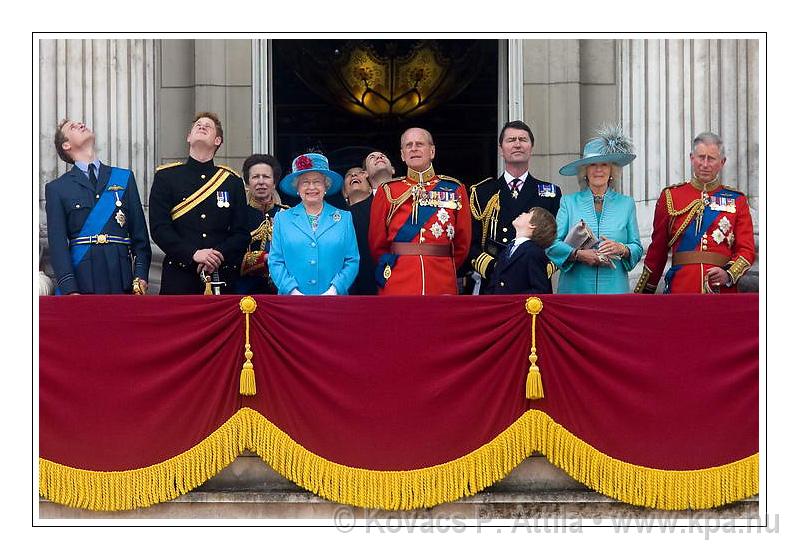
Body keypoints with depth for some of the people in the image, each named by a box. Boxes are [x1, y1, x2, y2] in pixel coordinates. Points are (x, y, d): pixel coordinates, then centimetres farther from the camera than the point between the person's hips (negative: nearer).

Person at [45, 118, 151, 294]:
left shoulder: (124, 177, 15)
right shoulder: (56, 189, 9)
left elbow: (140, 234, 10)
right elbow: (58, 244, 0)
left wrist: (141, 277, -2)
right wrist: (70, 290, -12)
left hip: (122, 284, 2)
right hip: (81, 283, -1)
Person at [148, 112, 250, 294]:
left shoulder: (232, 181, 13)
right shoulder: (166, 177, 7)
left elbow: (242, 233, 8)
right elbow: (159, 228, -2)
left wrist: (219, 255, -11)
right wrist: (193, 254, -15)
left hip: (222, 278, 2)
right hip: (179, 278, -2)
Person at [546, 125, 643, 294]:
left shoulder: (626, 204, 12)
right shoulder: (569, 202, 9)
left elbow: (637, 248, 9)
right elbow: (552, 244, 0)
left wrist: (621, 249, -11)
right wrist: (578, 254, -15)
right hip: (575, 289, -1)